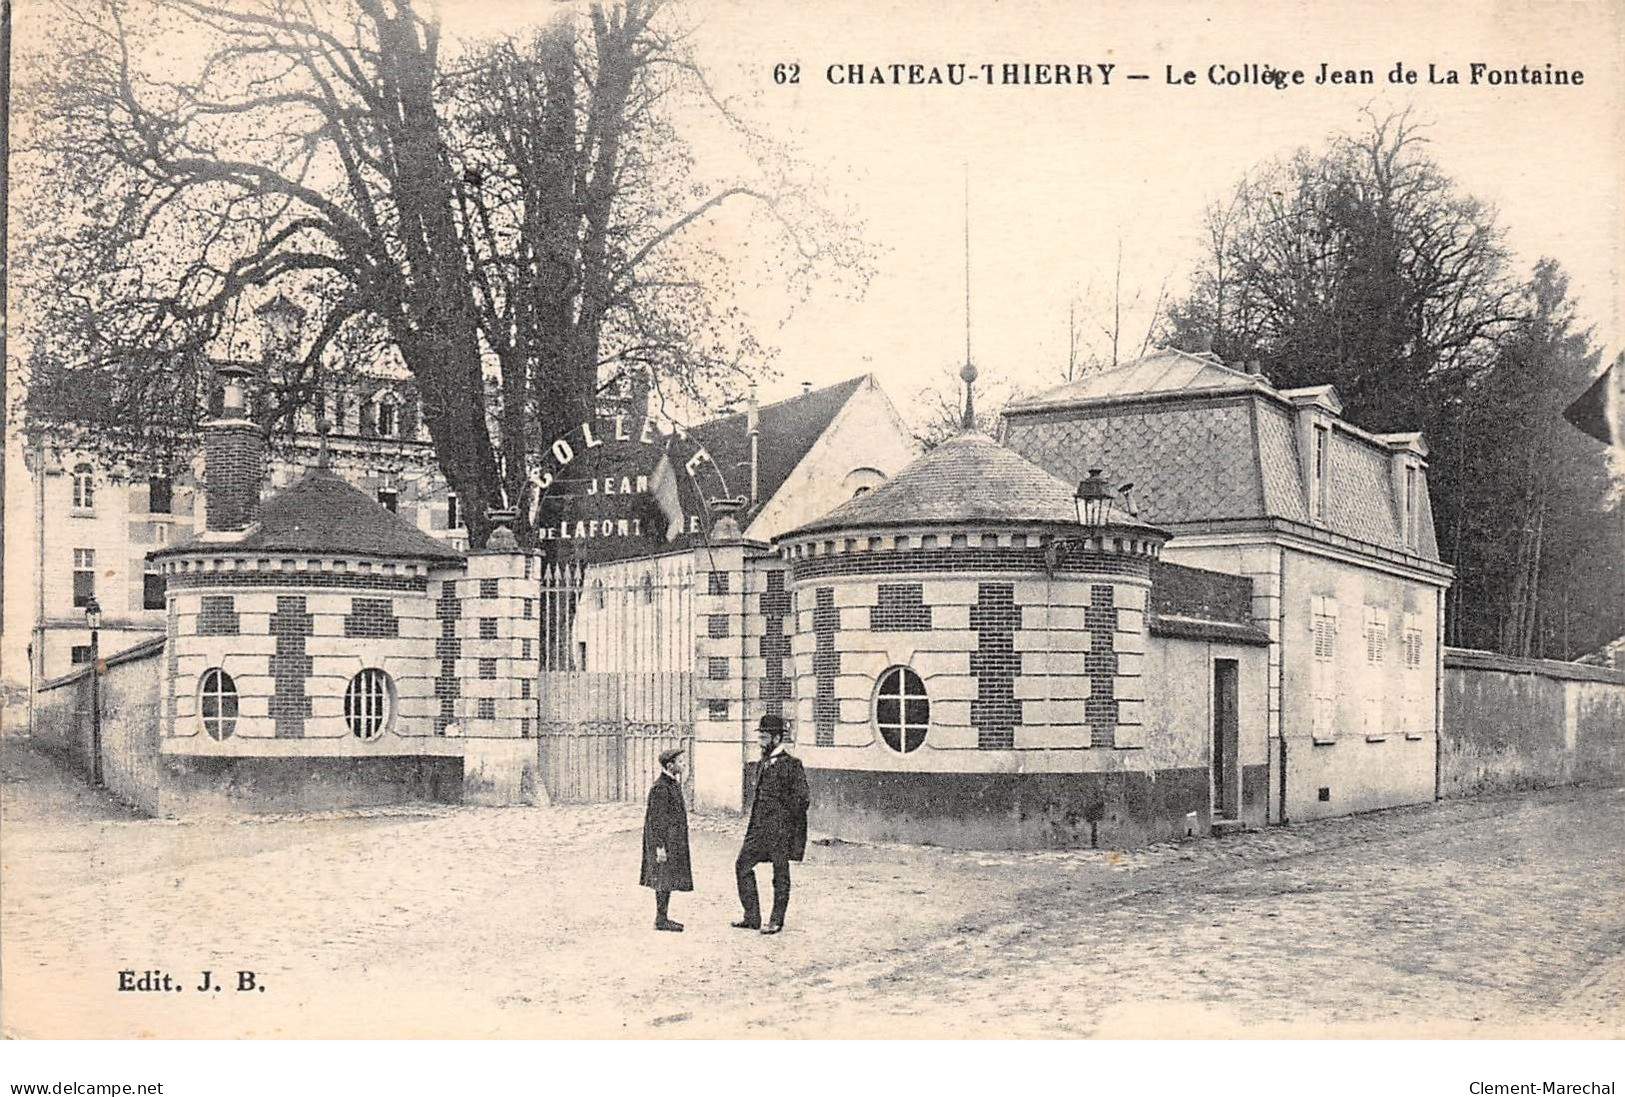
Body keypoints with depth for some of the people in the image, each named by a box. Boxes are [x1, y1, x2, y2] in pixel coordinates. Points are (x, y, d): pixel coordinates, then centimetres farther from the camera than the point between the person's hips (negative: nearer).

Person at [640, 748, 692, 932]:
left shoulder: (672, 784, 12)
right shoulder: (661, 787, -18)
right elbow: (657, 819, -20)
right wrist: (660, 846, -21)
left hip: (674, 841, 10)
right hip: (666, 841, -10)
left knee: (667, 881, 13)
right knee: (665, 880, -4)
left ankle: (663, 917, 19)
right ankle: (661, 919, 1)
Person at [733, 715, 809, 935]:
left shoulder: (792, 764, -11)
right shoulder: (763, 764, 13)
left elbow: (802, 799, -13)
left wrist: (784, 819, -10)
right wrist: (754, 824, 15)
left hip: (781, 828, -8)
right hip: (759, 827, 8)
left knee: (780, 875, 3)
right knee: (743, 865, 6)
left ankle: (776, 921, 13)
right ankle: (752, 917, 14)